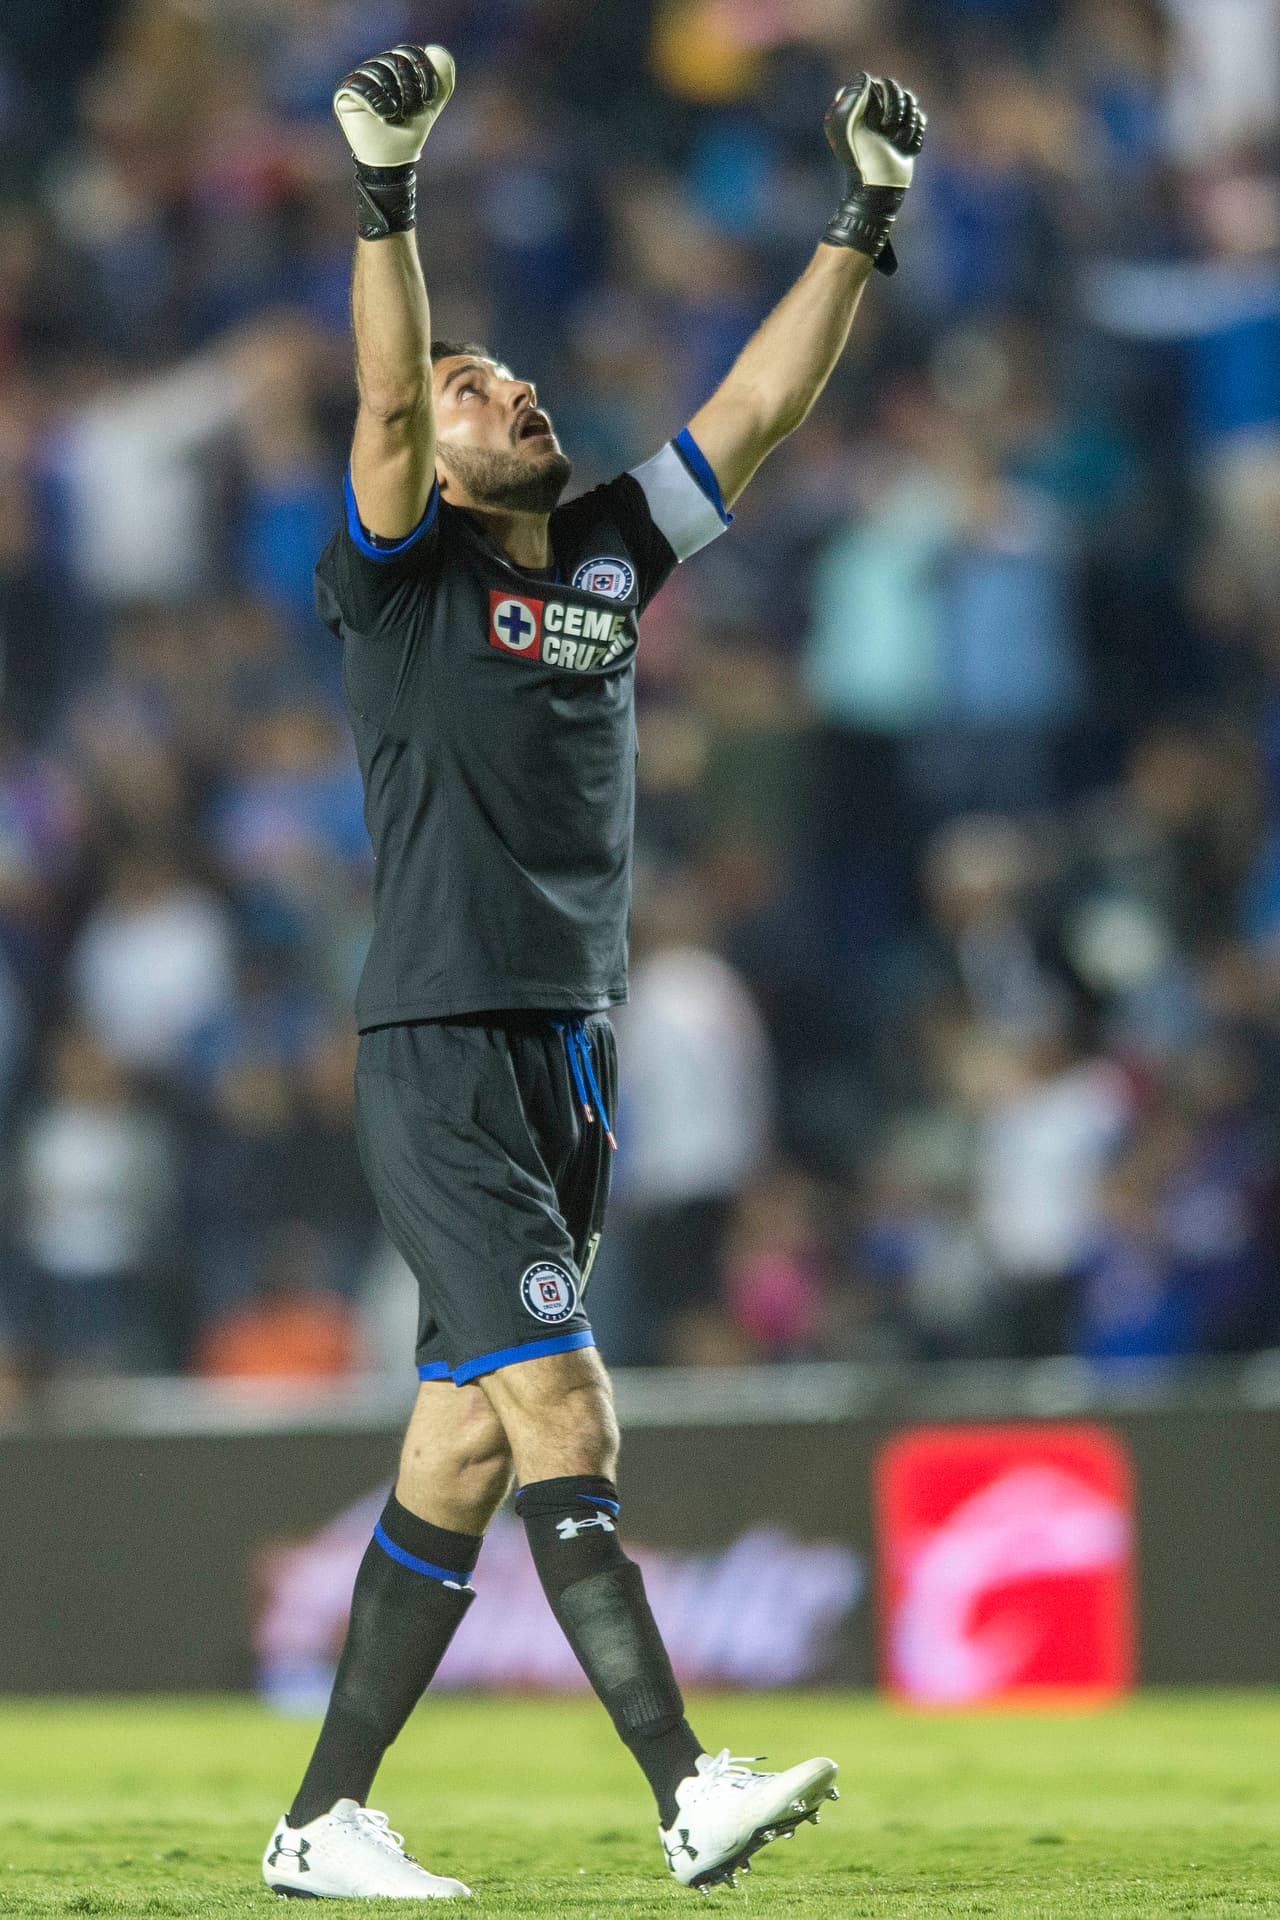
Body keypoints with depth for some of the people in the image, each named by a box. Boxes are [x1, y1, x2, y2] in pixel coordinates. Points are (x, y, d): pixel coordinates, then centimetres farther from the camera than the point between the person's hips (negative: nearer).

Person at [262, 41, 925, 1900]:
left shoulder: (611, 557, 15)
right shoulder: (402, 573, -2)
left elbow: (759, 408, 14)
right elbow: (383, 400, -18)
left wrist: (866, 220, 8)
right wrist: (386, 194, -29)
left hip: (575, 1064, 7)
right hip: (441, 1061, -7)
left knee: (462, 1458, 7)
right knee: (564, 1425, -14)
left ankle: (325, 1820, 13)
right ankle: (690, 1794, -21)